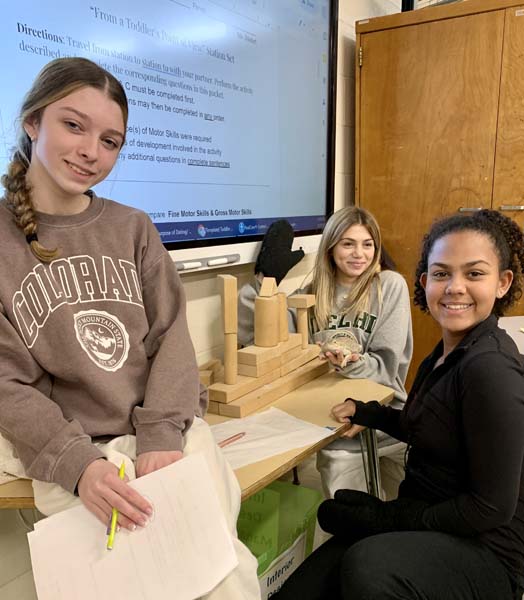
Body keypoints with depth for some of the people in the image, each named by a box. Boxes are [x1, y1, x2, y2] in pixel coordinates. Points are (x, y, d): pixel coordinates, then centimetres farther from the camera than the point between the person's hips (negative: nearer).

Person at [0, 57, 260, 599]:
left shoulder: (132, 228, 8)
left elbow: (172, 337, 2)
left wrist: (161, 437, -13)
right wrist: (78, 463, -19)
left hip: (170, 430, 2)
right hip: (72, 452, -1)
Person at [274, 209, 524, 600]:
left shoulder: (491, 369, -23)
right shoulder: (449, 353, 4)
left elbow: (492, 508, -20)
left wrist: (390, 516, -14)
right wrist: (369, 414, 5)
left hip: (483, 548, -7)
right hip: (428, 528, 7)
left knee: (367, 566, -36)